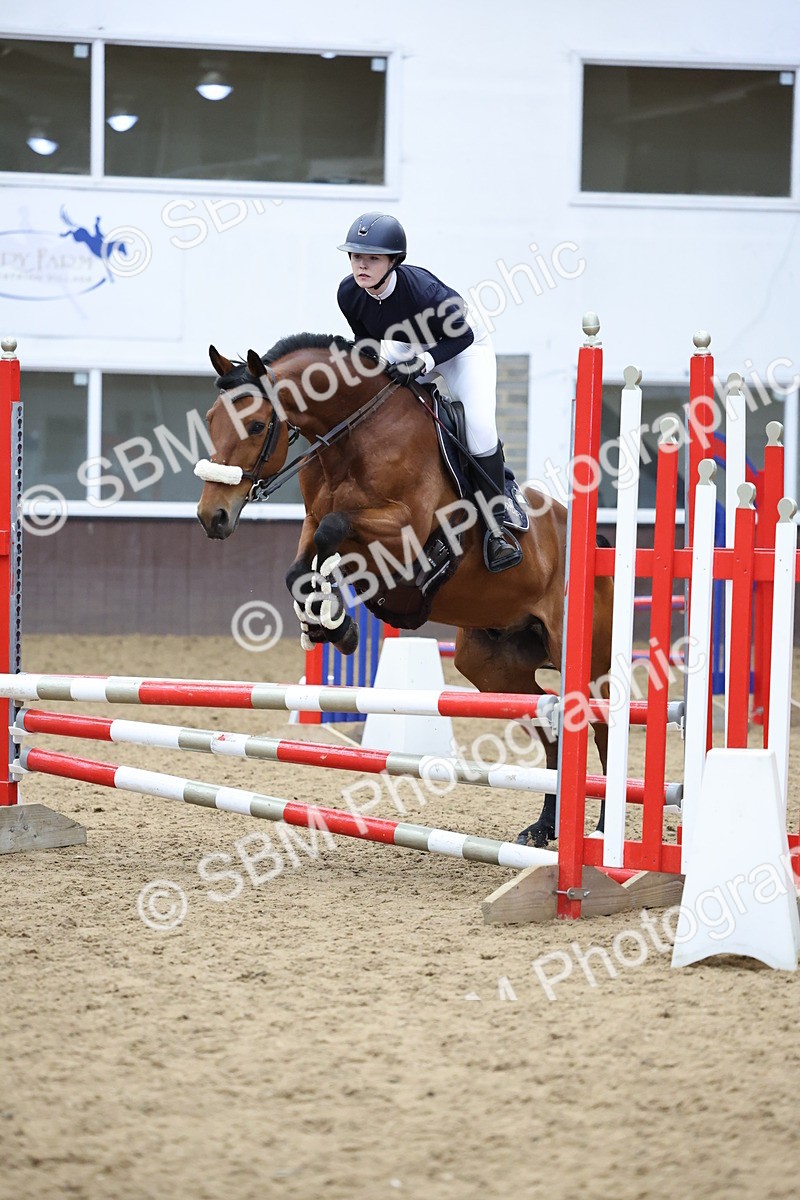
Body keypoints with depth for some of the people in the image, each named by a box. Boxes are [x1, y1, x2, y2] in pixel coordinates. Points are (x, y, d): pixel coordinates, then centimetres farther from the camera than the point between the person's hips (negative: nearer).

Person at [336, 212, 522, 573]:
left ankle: (496, 525, -10)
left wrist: (422, 362, -40)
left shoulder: (423, 289, -39)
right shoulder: (349, 293, -22)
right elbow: (364, 336, -2)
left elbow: (461, 336, -27)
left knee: (480, 426, -24)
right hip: (407, 349, 6)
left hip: (464, 348, -6)